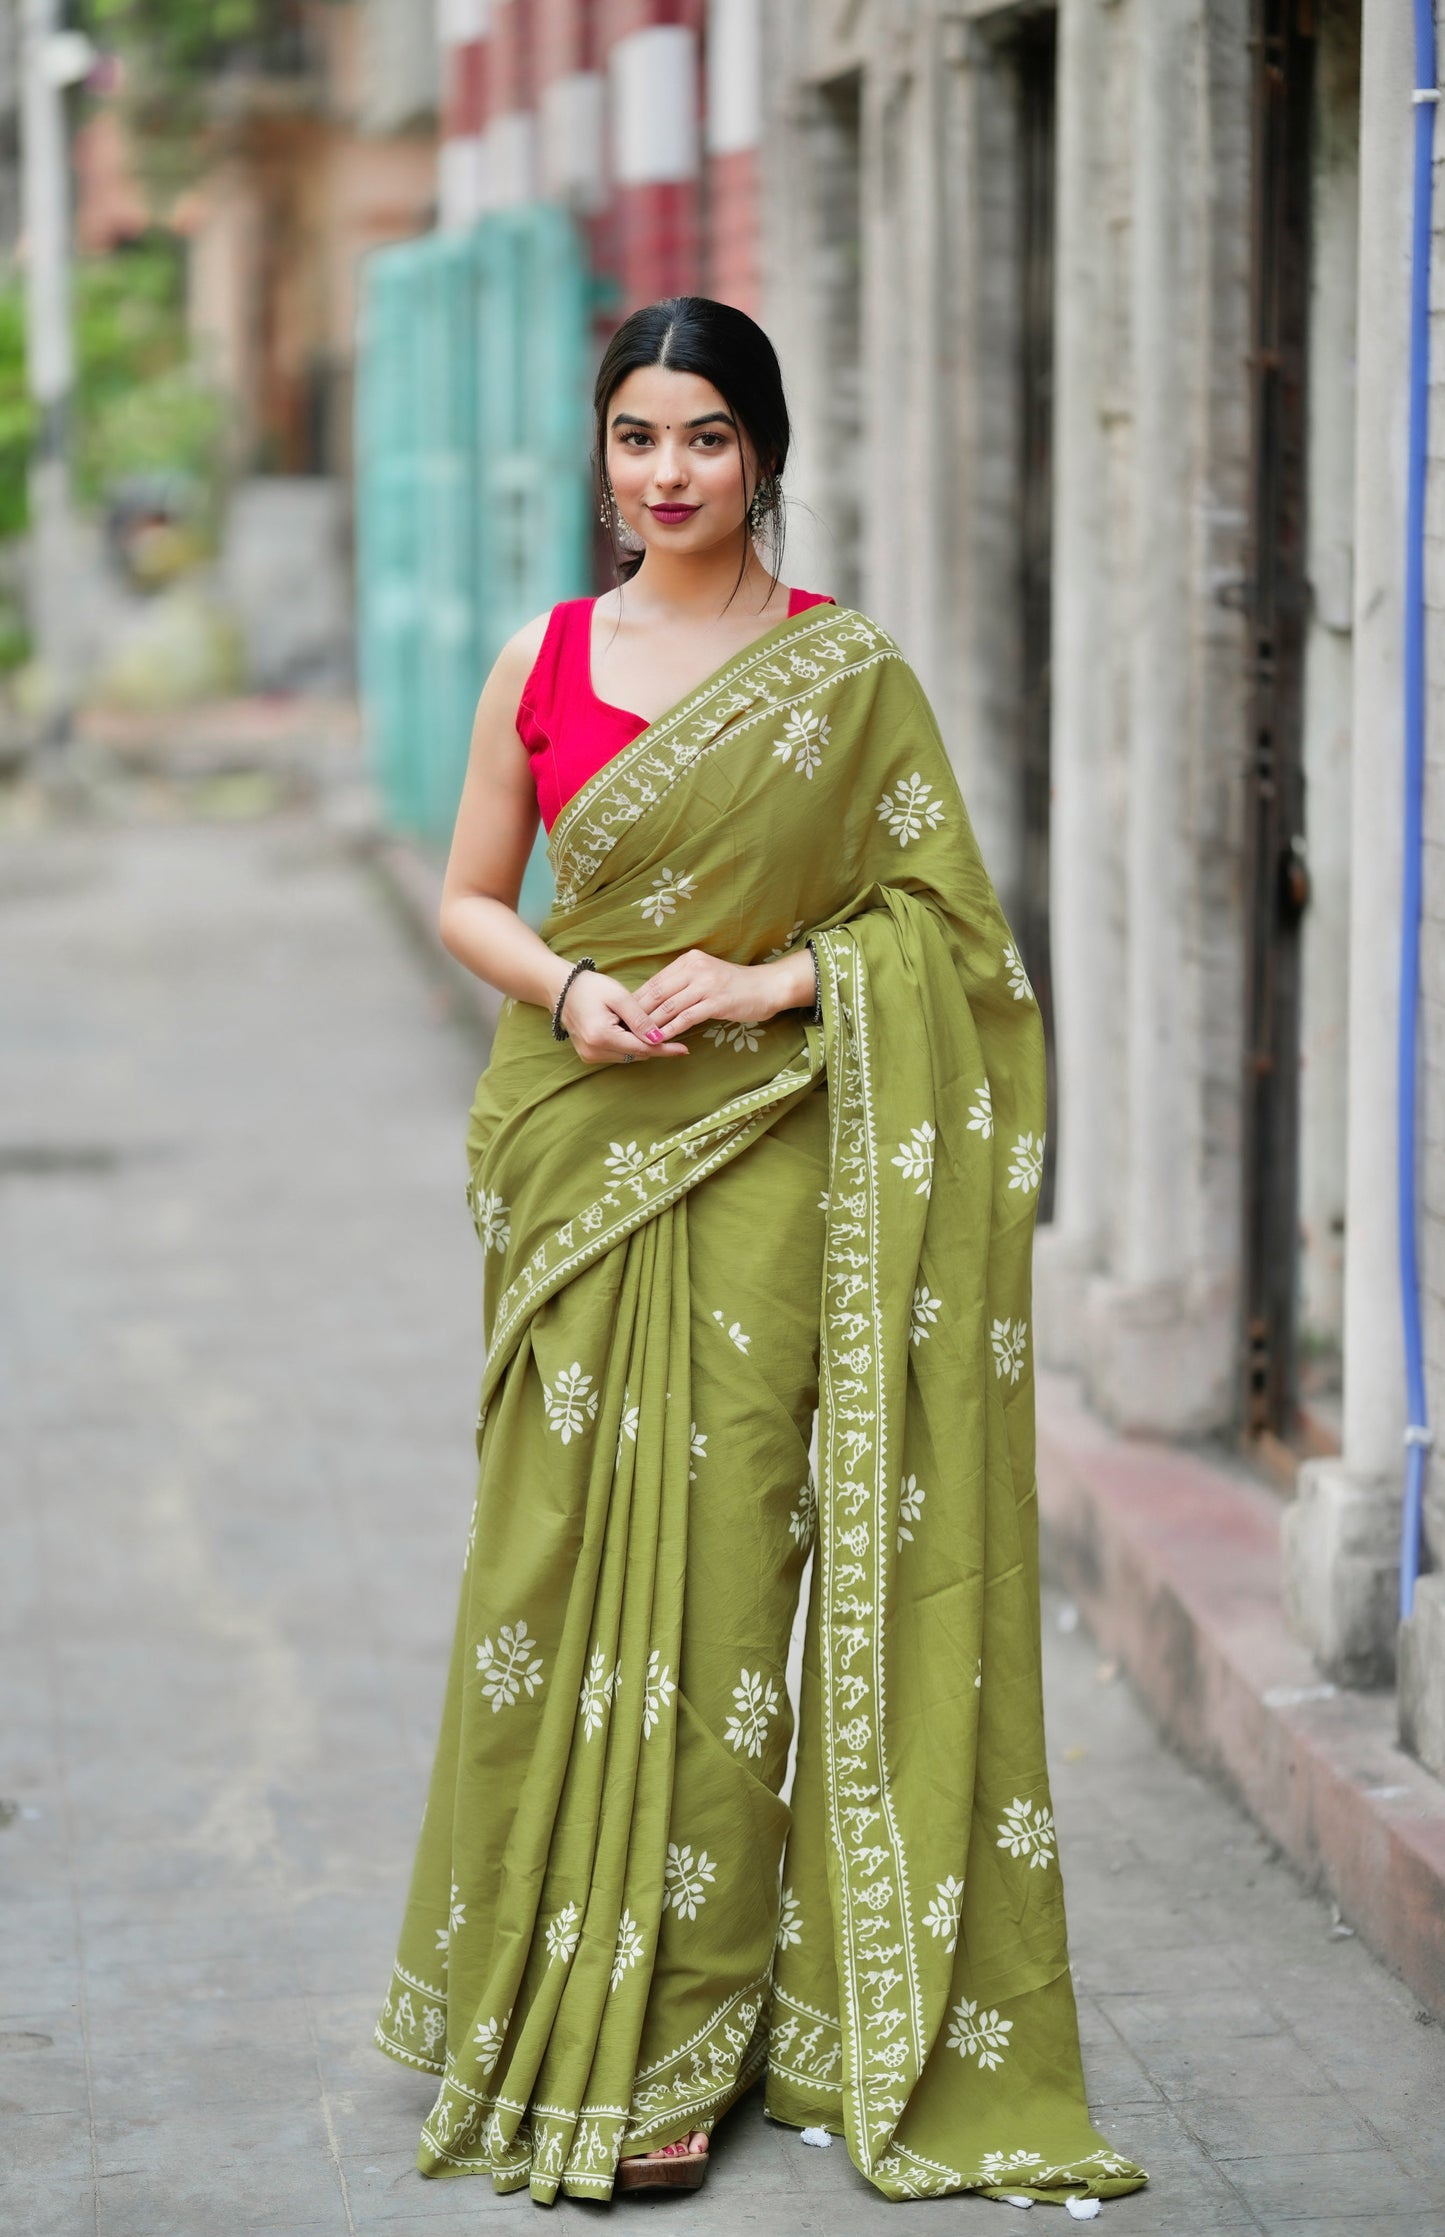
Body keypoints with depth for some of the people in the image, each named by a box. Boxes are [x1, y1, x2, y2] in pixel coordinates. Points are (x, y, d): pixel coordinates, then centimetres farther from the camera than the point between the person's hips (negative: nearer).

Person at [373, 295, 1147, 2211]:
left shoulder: (847, 671, 1)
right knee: (562, 1558, 1)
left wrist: (770, 980, -14)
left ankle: (676, 2040, 6)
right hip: (576, 1149, 2)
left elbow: (946, 918, 1)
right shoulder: (543, 661, 7)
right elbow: (470, 900, 12)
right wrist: (573, 990, -8)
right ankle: (552, 2000, 14)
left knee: (722, 1566, -3)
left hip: (765, 1155, -2)